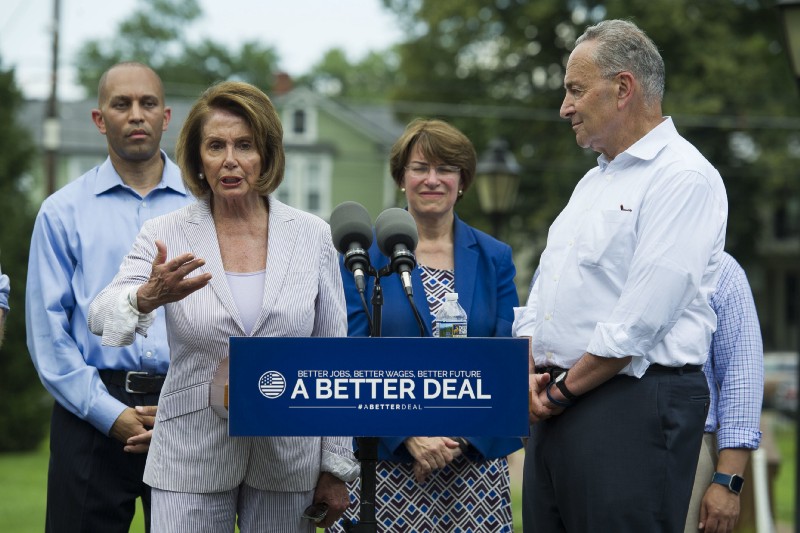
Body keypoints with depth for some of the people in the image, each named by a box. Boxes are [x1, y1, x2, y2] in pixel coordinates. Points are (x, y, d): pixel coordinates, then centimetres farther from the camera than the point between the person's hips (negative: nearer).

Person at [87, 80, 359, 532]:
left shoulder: (312, 235, 2)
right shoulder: (166, 234, -1)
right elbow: (102, 317, -15)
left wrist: (336, 468, 3)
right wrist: (147, 297, -38)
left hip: (289, 458, 1)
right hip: (191, 461, -1)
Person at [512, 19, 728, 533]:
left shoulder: (684, 178, -10)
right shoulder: (593, 182, 21)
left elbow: (640, 320, -18)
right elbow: (542, 296, 21)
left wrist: (564, 391, -11)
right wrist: (531, 375, 3)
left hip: (634, 404, -9)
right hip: (556, 407, 9)